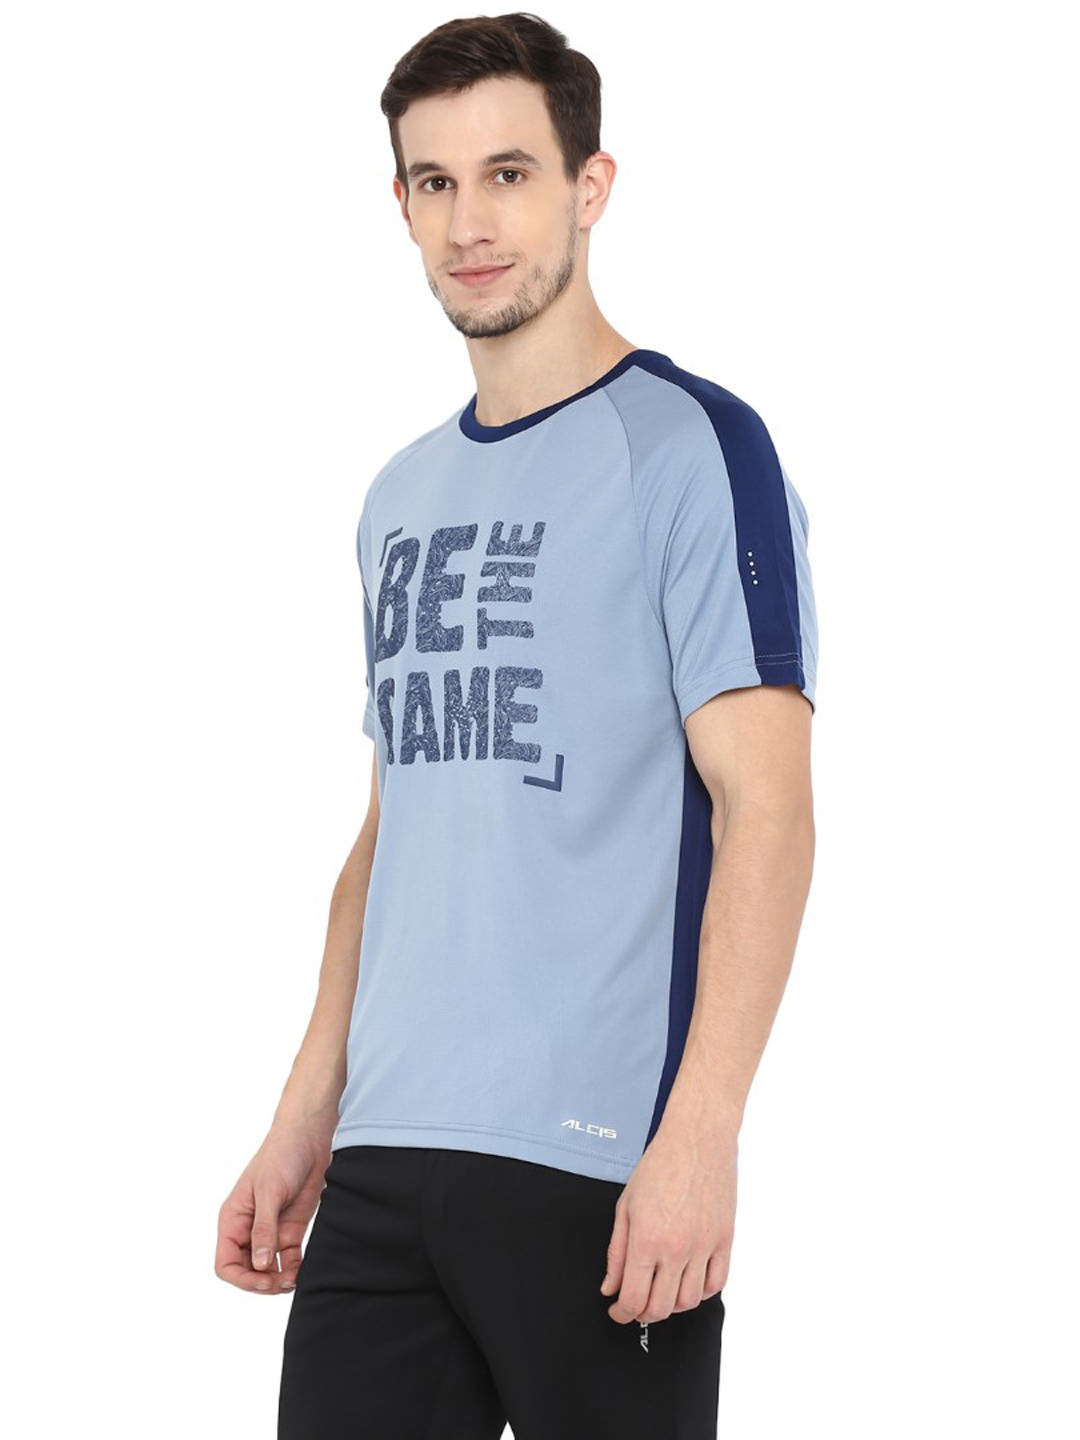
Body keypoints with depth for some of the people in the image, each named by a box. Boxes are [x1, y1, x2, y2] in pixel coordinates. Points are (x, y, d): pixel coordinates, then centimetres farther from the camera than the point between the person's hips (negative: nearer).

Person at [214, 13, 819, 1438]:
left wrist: (700, 1133, -19)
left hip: (599, 1162, -6)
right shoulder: (404, 496, 18)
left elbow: (765, 803, -11)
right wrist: (305, 1120, 16)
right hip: (385, 1162, 6)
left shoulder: (693, 449, -4)